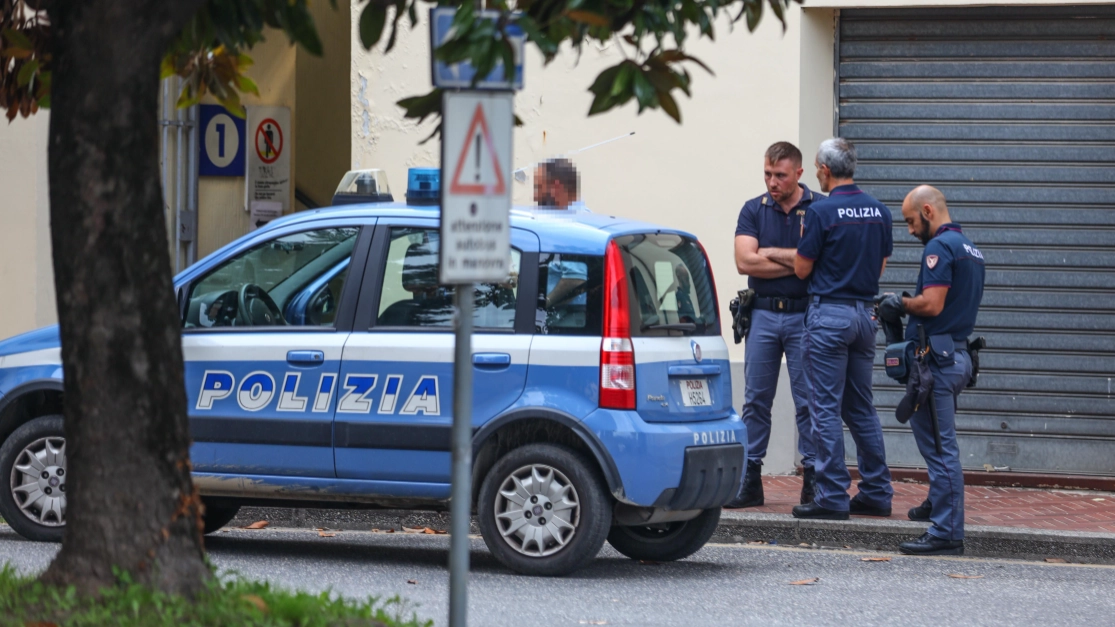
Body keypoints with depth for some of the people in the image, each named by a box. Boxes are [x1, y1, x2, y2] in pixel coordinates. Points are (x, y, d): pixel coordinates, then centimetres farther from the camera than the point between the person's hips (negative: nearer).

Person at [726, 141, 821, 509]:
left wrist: (771, 252, -8)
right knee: (756, 399, 4)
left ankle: (812, 479, 3)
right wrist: (797, 261, -9)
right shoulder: (753, 210, 7)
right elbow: (744, 261, -6)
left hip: (805, 316, -3)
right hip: (763, 314, 3)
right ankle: (750, 480, 7)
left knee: (808, 401, -1)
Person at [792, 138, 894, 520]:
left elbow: (801, 269, -7)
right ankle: (877, 492, 16)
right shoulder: (879, 211, 7)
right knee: (861, 407, 15)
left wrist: (804, 237, 10)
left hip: (830, 315, -7)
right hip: (865, 314, 7)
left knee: (826, 408, -4)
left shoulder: (822, 212, -13)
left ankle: (833, 496, -5)